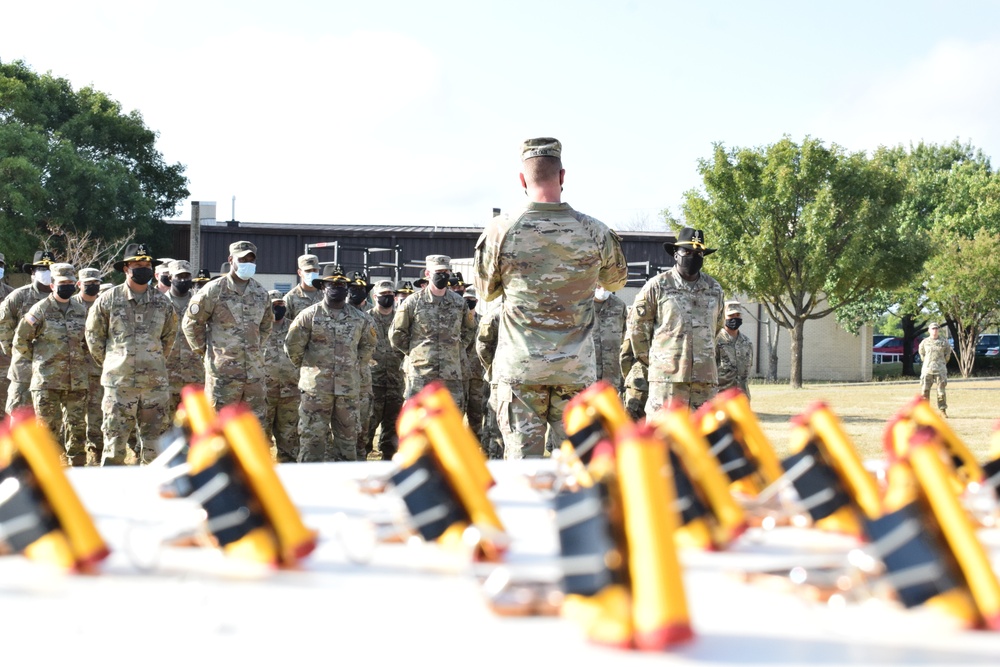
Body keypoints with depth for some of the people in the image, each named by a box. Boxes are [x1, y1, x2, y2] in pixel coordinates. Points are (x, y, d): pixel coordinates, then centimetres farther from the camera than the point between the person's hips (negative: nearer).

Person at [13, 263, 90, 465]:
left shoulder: (81, 310, 10)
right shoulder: (41, 310, -5)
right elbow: (20, 340, -1)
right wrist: (35, 361, 3)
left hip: (76, 379, 4)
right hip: (47, 380, -4)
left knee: (78, 426, 6)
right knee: (49, 426, -3)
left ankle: (77, 464, 15)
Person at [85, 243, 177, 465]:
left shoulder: (162, 303, 8)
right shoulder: (107, 300, -1)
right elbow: (94, 336, 7)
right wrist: (110, 364, 9)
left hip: (155, 382, 3)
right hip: (119, 381, -3)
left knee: (155, 441, 6)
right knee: (115, 441, -1)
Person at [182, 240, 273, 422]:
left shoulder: (261, 294, 11)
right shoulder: (214, 291, -5)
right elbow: (191, 323, 0)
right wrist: (203, 350, 1)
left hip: (255, 372, 5)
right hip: (223, 371, -5)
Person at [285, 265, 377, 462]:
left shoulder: (359, 318, 8)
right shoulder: (309, 315, -3)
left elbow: (369, 344, 22)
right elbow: (292, 345, 2)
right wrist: (307, 367, 7)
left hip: (349, 387, 3)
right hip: (316, 388, -3)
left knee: (348, 434, 8)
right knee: (312, 436, -3)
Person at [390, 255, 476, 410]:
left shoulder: (459, 302, 8)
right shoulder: (413, 302, -2)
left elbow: (469, 329, 25)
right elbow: (396, 334, 5)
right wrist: (414, 352, 5)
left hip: (451, 373, 3)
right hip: (420, 372, -3)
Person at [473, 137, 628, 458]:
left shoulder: (500, 231, -6)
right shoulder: (595, 232, -3)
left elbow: (485, 290, 9)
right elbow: (616, 281, 17)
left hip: (520, 368, -1)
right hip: (575, 369, 1)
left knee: (522, 457, 1)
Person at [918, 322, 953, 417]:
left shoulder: (943, 342, 2)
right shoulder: (925, 342, 5)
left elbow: (948, 352, 15)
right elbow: (921, 351, 20)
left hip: (940, 369, -1)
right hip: (927, 369, 1)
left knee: (941, 391, -3)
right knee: (925, 390, -2)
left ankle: (943, 410, 3)